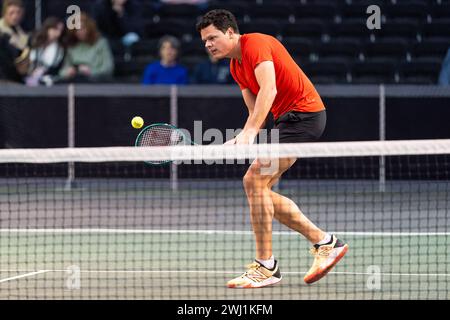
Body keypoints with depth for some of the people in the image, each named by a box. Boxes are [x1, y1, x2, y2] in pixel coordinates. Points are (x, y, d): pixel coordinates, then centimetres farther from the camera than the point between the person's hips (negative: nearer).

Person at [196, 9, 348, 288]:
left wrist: (250, 132, -38)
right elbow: (257, 113, 15)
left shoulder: (255, 44, -14)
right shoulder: (236, 67, 15)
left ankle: (266, 266, -10)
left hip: (303, 114, -10)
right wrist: (238, 140, -4)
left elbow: (269, 90, -29)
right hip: (287, 118, 10)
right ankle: (325, 242, 14)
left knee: (255, 180, -16)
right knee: (261, 190, 8)